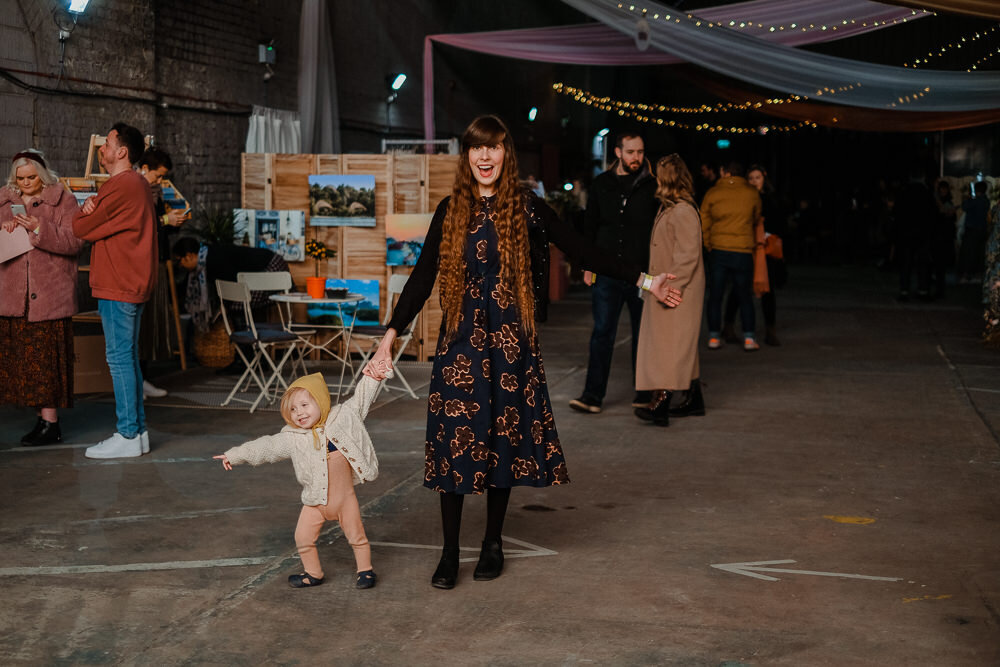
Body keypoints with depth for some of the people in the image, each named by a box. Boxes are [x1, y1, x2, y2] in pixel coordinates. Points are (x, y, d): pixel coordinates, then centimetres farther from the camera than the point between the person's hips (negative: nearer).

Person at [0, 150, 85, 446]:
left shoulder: (63, 200, 0)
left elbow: (74, 241, -9)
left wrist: (39, 229, -20)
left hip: (49, 294, -5)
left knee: (47, 356, -6)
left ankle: (50, 422, -2)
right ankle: (41, 417, 13)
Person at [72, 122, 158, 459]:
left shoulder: (120, 186, -16)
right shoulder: (138, 183, 18)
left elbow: (81, 229, -12)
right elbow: (104, 222, 12)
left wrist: (84, 212, 8)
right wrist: (91, 209, -8)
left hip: (118, 286, -10)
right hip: (134, 283, 10)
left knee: (120, 358, -6)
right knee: (129, 358, 13)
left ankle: (128, 436, -3)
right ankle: (138, 429, 18)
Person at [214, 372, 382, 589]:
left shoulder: (342, 417, -7)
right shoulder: (291, 438, -4)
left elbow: (361, 398, -2)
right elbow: (265, 447, 0)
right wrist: (234, 455, 0)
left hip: (344, 497, -2)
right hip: (315, 500, 2)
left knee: (356, 536, 7)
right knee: (303, 538, 3)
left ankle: (365, 570, 27)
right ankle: (313, 573, 24)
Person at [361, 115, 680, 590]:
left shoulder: (526, 209, 1)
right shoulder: (451, 211, 5)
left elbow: (582, 252, 5)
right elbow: (423, 277, 3)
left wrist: (643, 281, 4)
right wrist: (390, 336, -3)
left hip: (510, 339, -1)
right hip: (461, 339, 1)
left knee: (504, 438, 6)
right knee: (454, 438, -1)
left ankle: (492, 544, 22)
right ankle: (450, 553, 8)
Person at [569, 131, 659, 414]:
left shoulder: (651, 186, 2)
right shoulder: (601, 185, 8)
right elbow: (590, 227, 12)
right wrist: (589, 265, 6)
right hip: (607, 273, 1)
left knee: (643, 334, 8)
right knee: (602, 333, 0)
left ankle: (644, 393, 19)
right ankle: (593, 395, 2)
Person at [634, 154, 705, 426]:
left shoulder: (683, 212, -17)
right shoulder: (669, 209, 14)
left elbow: (688, 256, -21)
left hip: (680, 291, -10)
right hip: (665, 288, 10)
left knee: (671, 345, -14)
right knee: (682, 347, 15)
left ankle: (661, 403, -18)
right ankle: (694, 400, 23)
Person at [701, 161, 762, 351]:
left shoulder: (712, 193, 1)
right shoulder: (752, 193, 2)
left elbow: (704, 225, 5)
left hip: (718, 251, 0)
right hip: (744, 252, 0)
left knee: (715, 296, 8)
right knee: (745, 297, 9)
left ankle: (714, 337, 9)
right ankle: (749, 338, 4)